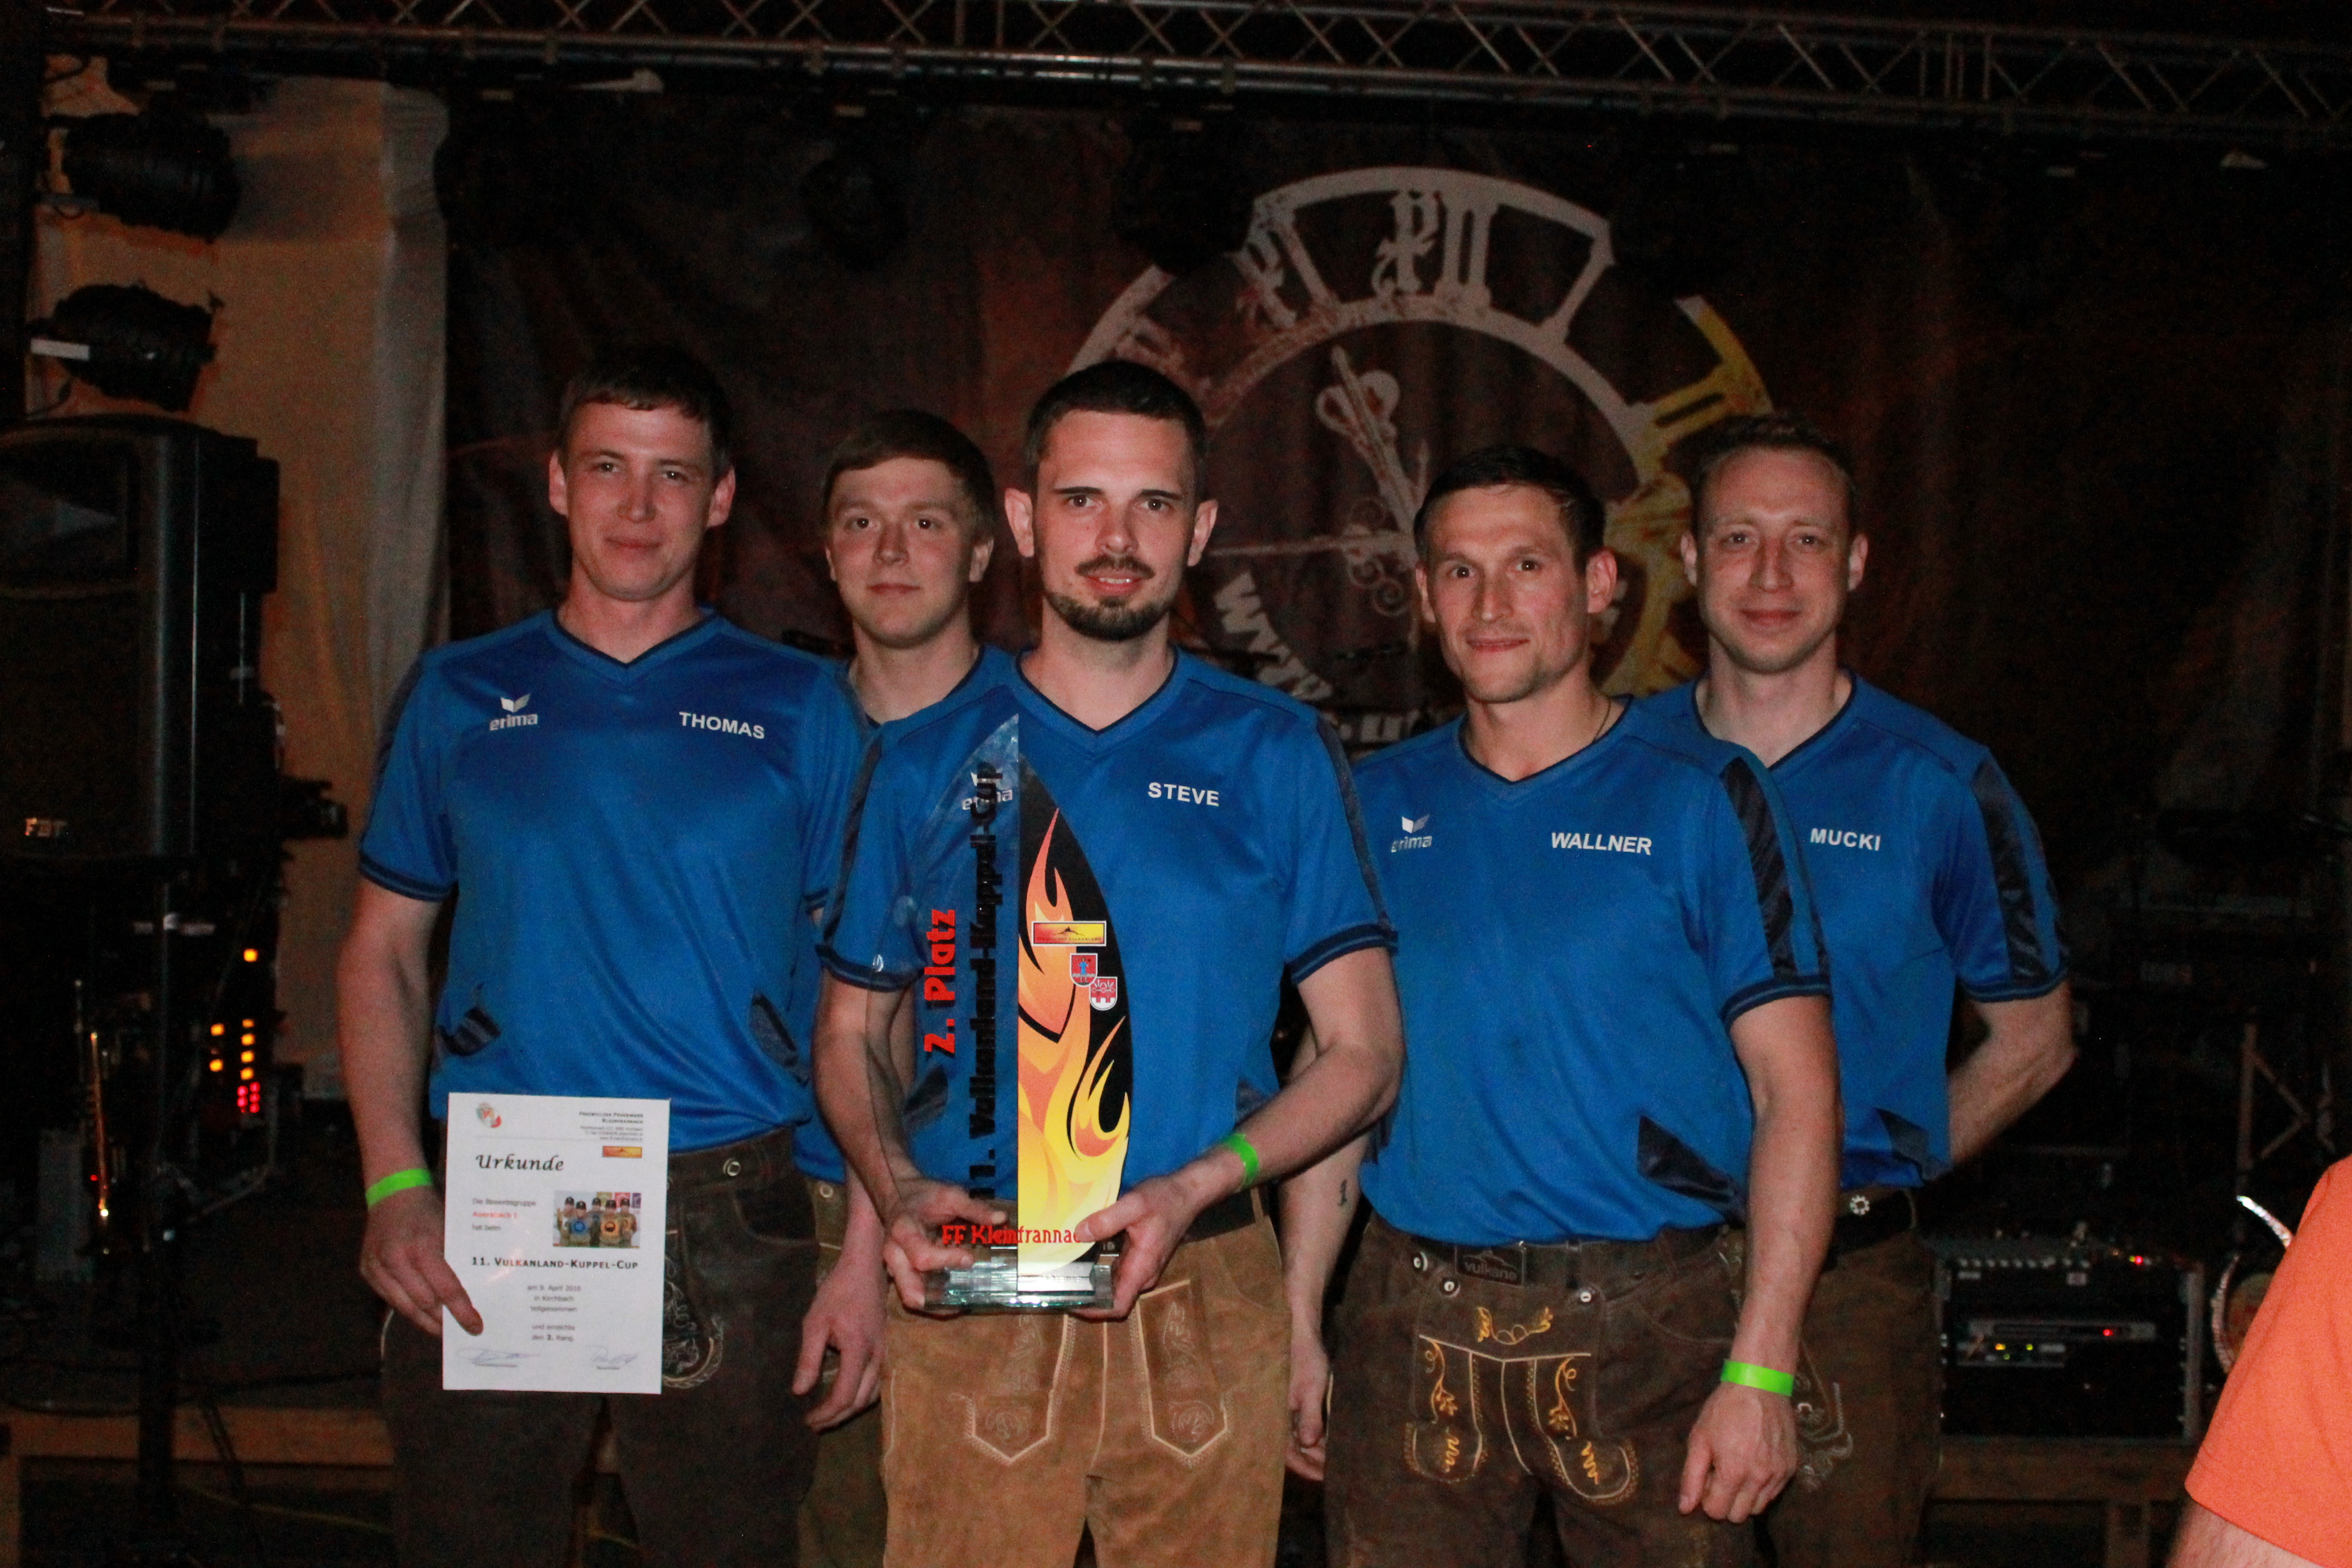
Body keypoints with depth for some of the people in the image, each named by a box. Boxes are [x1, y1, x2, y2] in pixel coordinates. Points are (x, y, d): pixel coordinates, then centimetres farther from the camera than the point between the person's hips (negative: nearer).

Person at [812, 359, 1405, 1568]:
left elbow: (1364, 1051, 3)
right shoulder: (924, 762, 9)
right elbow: (849, 1035, 14)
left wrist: (1196, 1189, -12)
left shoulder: (1274, 755, 5)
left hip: (1203, 1299, 0)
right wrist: (899, 1193, -6)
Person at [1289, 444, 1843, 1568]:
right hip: (1414, 1327, 2)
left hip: (1646, 1323, -2)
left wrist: (1761, 1370, -12)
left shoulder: (1701, 796, -1)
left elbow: (1796, 1090, -5)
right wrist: (1298, 1322, 4)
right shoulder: (1380, 805, 9)